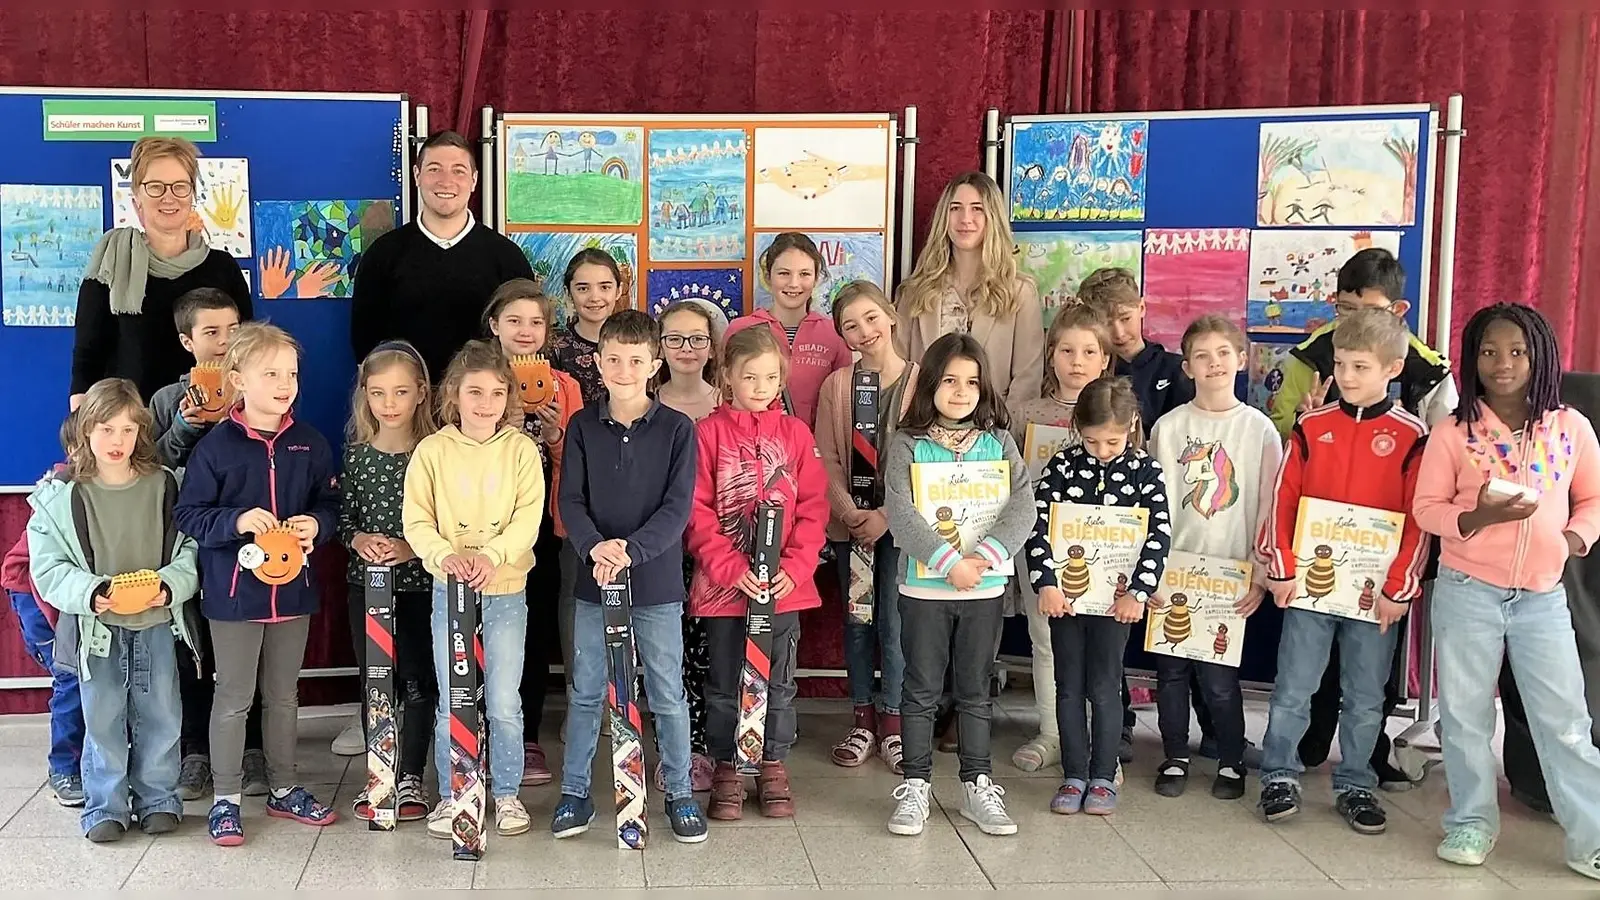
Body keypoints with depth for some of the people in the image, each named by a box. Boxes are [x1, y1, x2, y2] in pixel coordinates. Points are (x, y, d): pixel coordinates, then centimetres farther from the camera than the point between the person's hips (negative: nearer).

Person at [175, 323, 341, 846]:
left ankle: (284, 789, 29)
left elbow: (330, 504, 9)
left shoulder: (310, 445, 2)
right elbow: (188, 513, -6)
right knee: (234, 698, 5)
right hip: (234, 589, -4)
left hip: (292, 588, 4)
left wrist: (317, 525, -12)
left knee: (284, 694, 16)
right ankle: (225, 799, 16)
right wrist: (236, 521, -21)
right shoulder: (216, 446, -9)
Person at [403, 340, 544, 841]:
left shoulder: (521, 450, -2)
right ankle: (450, 796, 21)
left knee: (504, 704, 3)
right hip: (449, 589, 1)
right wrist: (444, 555, -21)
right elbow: (416, 520, -3)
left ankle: (507, 794, 20)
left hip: (506, 589, 0)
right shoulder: (432, 451, -1)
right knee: (452, 703, 7)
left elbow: (529, 518, -9)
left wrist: (491, 556, -23)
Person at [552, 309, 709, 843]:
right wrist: (595, 547, -21)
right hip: (593, 579, 2)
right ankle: (575, 792, 23)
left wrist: (631, 551, -22)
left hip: (657, 581, -2)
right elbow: (570, 500, -3)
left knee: (668, 695, 7)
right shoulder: (583, 427, 2)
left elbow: (678, 507, -10)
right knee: (586, 692, 11)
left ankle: (679, 793, 21)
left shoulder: (677, 429, -4)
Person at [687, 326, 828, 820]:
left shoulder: (795, 432, 4)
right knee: (724, 683, 9)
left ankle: (774, 768, 27)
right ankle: (726, 771, 23)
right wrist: (732, 569, -15)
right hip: (723, 585, -2)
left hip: (784, 586, 2)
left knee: (779, 683, 12)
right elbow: (698, 511, -7)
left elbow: (813, 507, 1)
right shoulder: (709, 432, -3)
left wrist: (795, 568, -10)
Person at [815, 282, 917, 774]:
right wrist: (852, 514, -11)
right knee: (856, 621, 10)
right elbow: (827, 460, -1)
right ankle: (863, 718, 21)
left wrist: (886, 515, -14)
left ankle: (892, 719, 14)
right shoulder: (836, 385, 2)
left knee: (894, 620, 0)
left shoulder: (920, 381, -5)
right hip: (849, 521, 2)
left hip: (899, 520, -2)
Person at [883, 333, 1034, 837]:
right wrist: (950, 562, -20)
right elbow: (900, 514, -14)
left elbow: (1023, 507, -6)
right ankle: (915, 786, 16)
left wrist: (986, 555, -20)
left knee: (975, 691, 11)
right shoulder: (908, 444, -4)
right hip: (924, 587, -2)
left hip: (985, 587, 2)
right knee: (921, 690, 6)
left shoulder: (998, 443, 4)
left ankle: (977, 785, 21)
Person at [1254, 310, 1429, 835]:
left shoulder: (1411, 436, -2)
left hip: (1375, 590, 0)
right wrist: (1282, 569, -4)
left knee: (1365, 697, 10)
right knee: (1292, 689, 5)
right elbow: (1283, 499, 2)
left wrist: (1399, 588, -6)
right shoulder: (1312, 427, 2)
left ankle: (1355, 786, 23)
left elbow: (1420, 520, -3)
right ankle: (1280, 777, 17)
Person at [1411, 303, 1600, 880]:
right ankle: (1471, 822, 24)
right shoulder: (1453, 433, -4)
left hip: (1543, 597, 1)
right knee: (1465, 714, 8)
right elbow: (1427, 508, -2)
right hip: (1467, 593, -1)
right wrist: (1477, 518, -20)